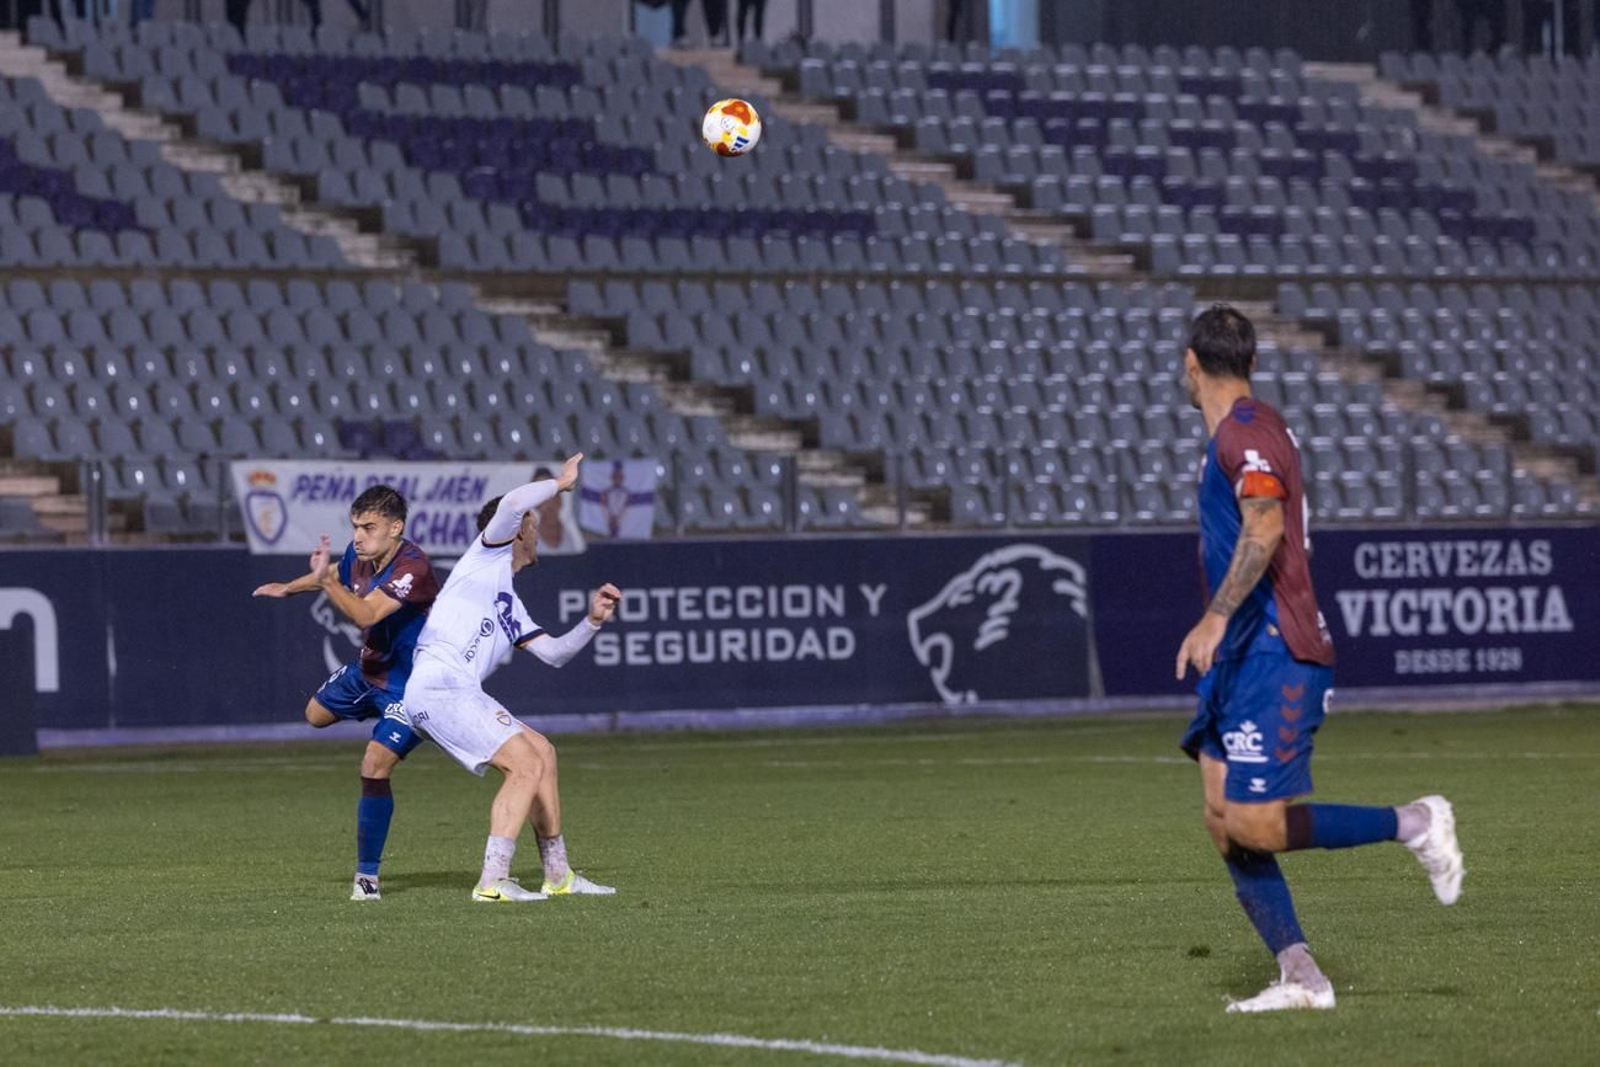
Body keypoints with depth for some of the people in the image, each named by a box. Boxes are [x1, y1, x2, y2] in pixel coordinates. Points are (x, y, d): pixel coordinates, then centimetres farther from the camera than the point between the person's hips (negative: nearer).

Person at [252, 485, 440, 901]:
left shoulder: (412, 567, -32)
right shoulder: (359, 556, -9)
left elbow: (365, 614, -43)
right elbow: (340, 575, 17)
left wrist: (326, 580, -53)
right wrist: (289, 587, 25)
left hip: (410, 683, -9)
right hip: (368, 669, 9)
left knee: (374, 767, -20)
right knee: (317, 714, 27)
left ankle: (367, 874, -9)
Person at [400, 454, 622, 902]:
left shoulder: (510, 605, 28)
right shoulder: (489, 553, 5)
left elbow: (554, 652, 28)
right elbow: (513, 504, -15)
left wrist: (593, 621, 14)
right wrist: (560, 483, 0)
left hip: (462, 693, 10)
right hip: (439, 690, -10)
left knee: (542, 751, 15)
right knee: (527, 762, -15)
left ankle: (558, 874, 22)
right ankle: (493, 882, -18)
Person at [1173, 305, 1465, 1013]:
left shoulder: (1245, 432, -13)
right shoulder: (1244, 431, 18)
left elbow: (1266, 528, -28)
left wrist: (1217, 616, -34)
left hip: (1274, 656, -10)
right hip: (1246, 659, 10)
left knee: (1253, 827, -14)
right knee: (1224, 824, 3)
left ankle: (1414, 824, -1)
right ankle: (1300, 979, 0)